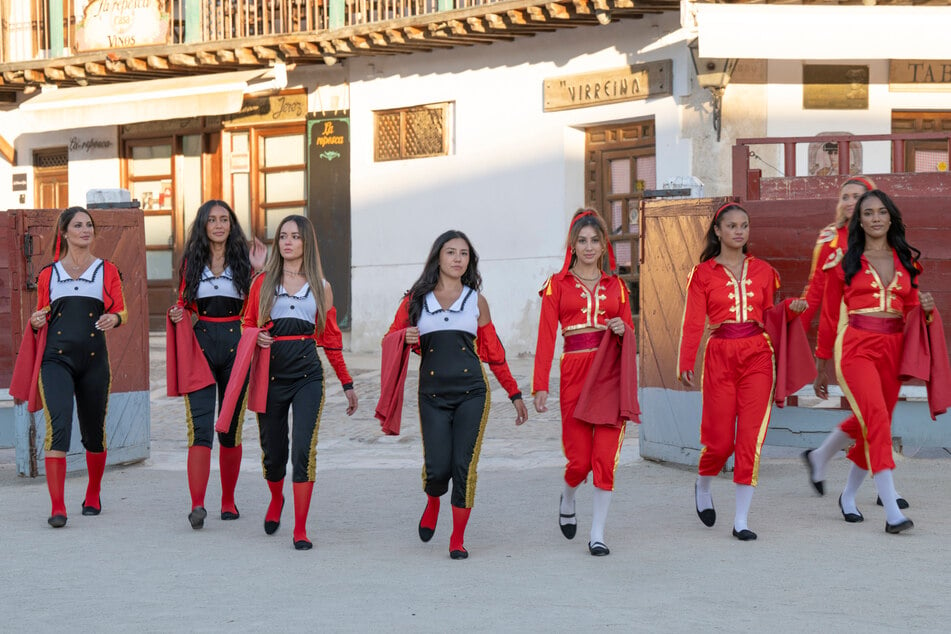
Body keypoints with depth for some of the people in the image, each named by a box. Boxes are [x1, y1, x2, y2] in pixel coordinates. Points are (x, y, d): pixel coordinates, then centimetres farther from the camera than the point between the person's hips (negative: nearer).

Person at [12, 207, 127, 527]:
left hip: (94, 360, 1)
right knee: (58, 423, -17)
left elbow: (120, 310, 8)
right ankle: (57, 507, -20)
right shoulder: (48, 275, 12)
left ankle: (93, 495, 32)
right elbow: (42, 316, 19)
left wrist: (114, 318, -15)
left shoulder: (107, 270, 10)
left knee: (94, 430, 9)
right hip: (56, 358, -1)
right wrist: (35, 322, -4)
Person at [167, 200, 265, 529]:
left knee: (231, 427, 8)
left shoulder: (243, 261, 6)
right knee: (200, 426, -12)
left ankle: (228, 501, 20)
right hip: (200, 345, 0)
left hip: (236, 345, 1)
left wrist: (259, 271, -6)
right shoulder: (192, 261, 9)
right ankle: (197, 505, -21)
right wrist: (176, 315, -3)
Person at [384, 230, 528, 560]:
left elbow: (493, 352, 15)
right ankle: (433, 502, 28)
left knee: (464, 465, -8)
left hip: (471, 392, 0)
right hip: (433, 393, 0)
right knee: (437, 468, -8)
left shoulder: (476, 300, 10)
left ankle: (458, 538, 5)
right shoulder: (416, 299, 9)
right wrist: (406, 339, -12)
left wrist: (515, 394, 14)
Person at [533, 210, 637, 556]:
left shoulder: (615, 286, 14)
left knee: (606, 456, -5)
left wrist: (623, 330, -7)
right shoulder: (558, 284, 6)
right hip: (576, 373, -2)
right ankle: (567, 500, 33)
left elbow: (631, 334, 17)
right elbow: (546, 336, 0)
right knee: (580, 459, -2)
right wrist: (540, 386, -8)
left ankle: (598, 534, 3)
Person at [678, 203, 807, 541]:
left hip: (757, 356, 2)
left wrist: (791, 308, -4)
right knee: (721, 440, 0)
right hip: (720, 357, -2)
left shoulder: (762, 271, 10)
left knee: (751, 437, -7)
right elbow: (693, 322, -2)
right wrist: (686, 363, -12)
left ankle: (742, 519, -1)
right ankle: (702, 486, 34)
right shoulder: (703, 273, 3)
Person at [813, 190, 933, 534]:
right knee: (877, 420, -21)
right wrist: (822, 366, 9)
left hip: (893, 349, 5)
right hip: (856, 347, -4)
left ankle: (848, 497, 31)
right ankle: (892, 512, -26)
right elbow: (829, 315, 7)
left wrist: (925, 307, -5)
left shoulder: (906, 260, 13)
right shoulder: (844, 261, 3)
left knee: (874, 428, 8)